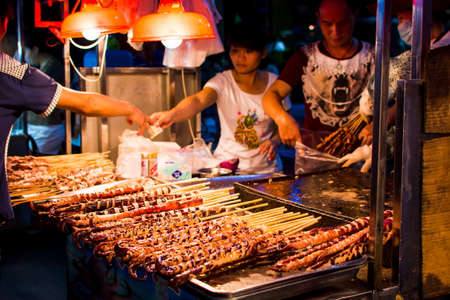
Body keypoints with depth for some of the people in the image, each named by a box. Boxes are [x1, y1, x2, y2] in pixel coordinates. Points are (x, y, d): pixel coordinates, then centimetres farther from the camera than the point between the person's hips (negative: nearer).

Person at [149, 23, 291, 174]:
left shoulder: (274, 83, 0)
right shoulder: (222, 81, -7)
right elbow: (198, 100, -28)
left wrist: (275, 141, -10)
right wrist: (172, 114, -48)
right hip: (226, 165, -1)